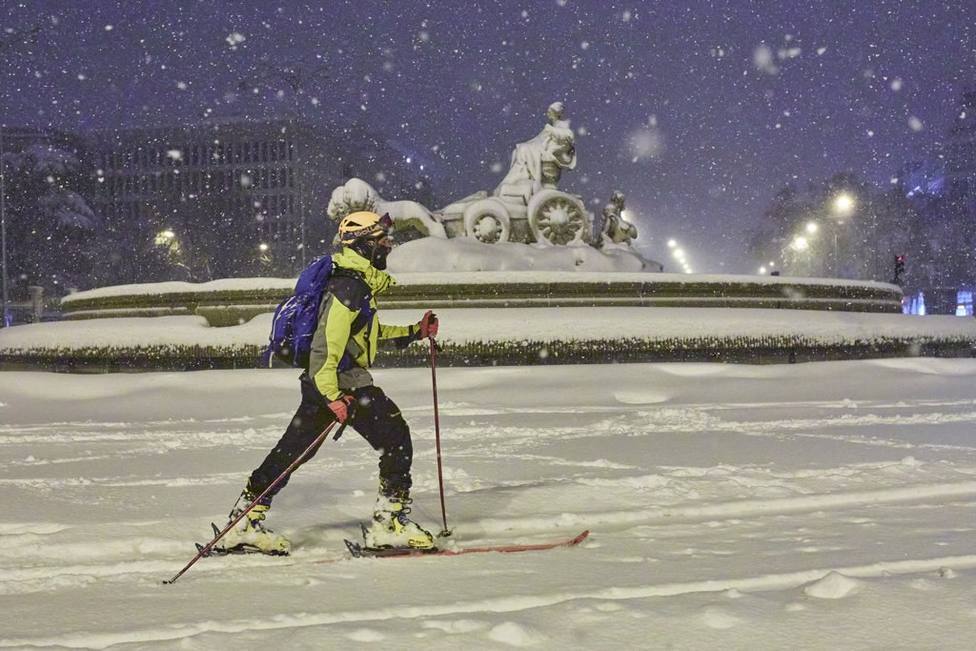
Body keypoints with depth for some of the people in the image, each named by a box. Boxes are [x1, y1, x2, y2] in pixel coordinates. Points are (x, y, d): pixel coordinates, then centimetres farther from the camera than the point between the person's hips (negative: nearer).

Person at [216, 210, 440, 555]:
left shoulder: (359, 283, 17)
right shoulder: (350, 286, -15)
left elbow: (367, 331, 32)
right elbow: (328, 339, -23)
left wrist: (414, 332, 27)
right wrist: (334, 396, -31)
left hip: (323, 382, 10)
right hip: (342, 382, -10)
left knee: (292, 450, 11)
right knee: (395, 438, -5)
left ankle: (244, 522, 15)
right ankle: (389, 521, -4)